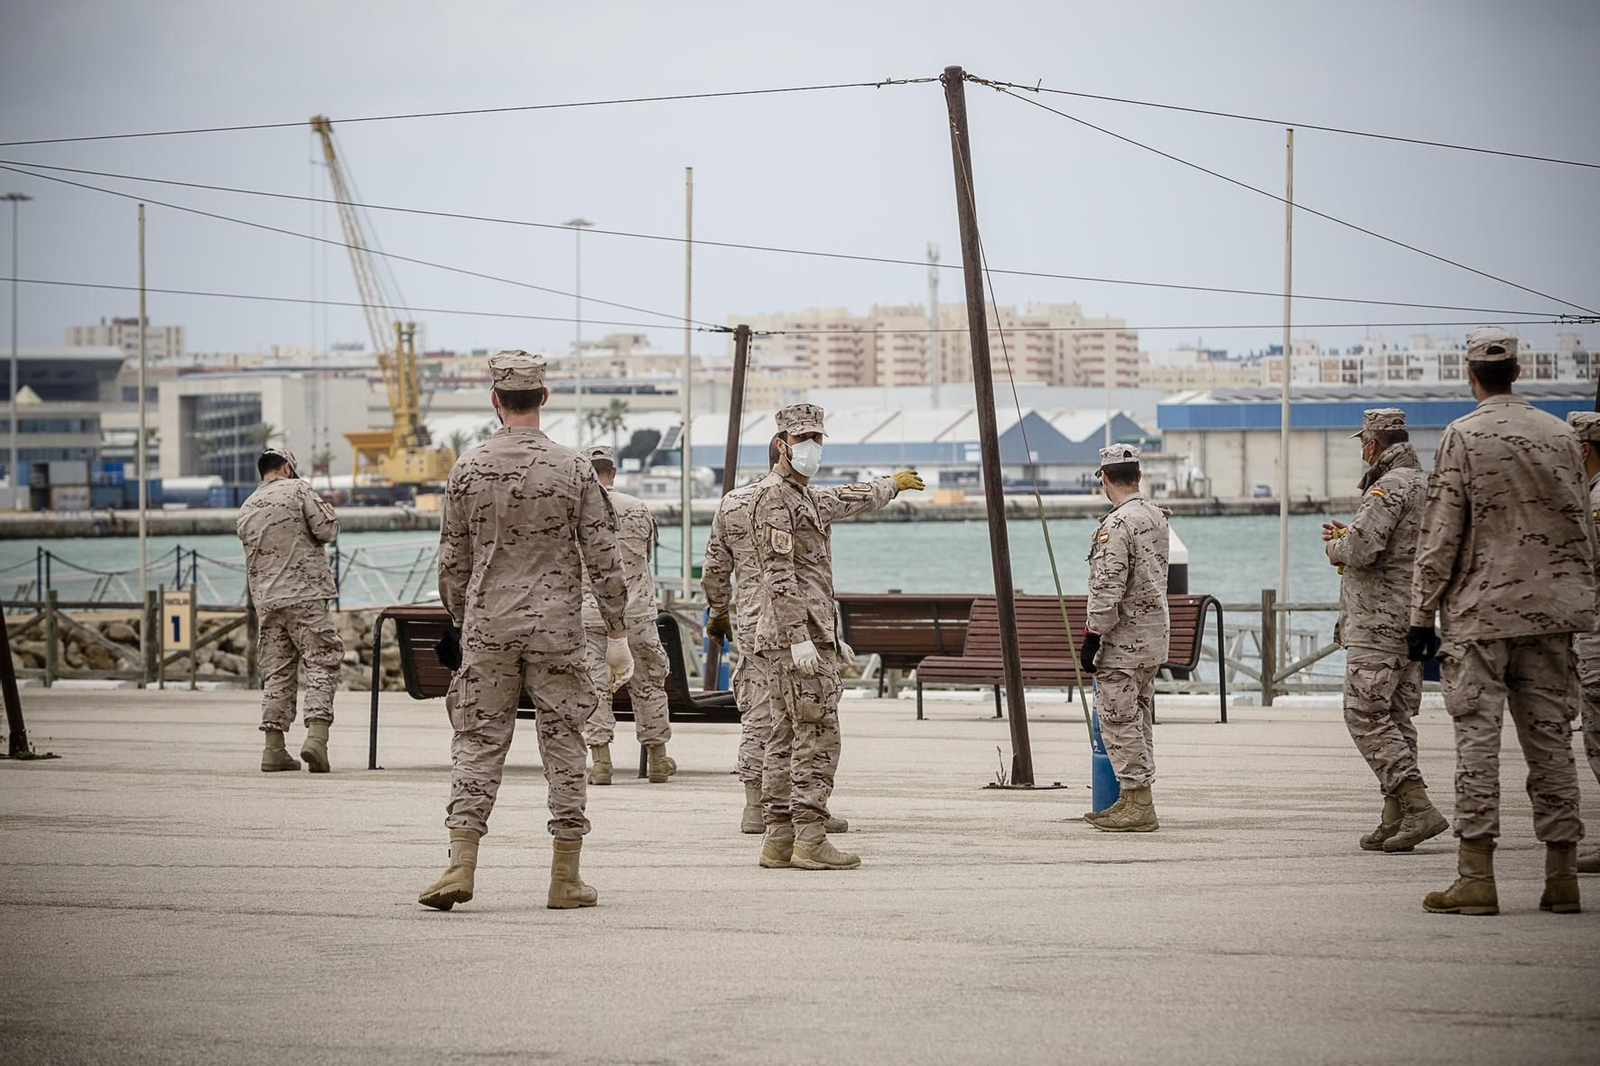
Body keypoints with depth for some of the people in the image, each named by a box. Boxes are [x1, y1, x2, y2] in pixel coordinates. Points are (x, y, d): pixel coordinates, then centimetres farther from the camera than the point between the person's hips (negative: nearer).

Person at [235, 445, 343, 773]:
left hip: (266, 599, 6)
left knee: (276, 671, 9)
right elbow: (326, 531, -4)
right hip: (305, 595, -6)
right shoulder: (299, 490, -1)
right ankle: (317, 734, -21)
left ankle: (274, 748, 4)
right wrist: (329, 513, 16)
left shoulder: (246, 509, 17)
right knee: (323, 661, -5)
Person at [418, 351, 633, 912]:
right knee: (563, 745, 5)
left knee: (477, 743, 6)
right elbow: (603, 558, -4)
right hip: (556, 629, -1)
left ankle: (460, 865, -6)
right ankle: (565, 878, 6)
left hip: (486, 626, 1)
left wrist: (460, 622, 18)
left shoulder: (467, 469, 0)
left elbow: (452, 560, 5)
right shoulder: (572, 469, -4)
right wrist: (617, 635, 2)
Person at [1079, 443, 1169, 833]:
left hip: (1124, 639, -9)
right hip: (1155, 632, 9)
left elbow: (1108, 589, -22)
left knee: (1119, 719, -5)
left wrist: (1092, 636, -16)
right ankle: (1136, 800, 21)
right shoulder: (1156, 516, 10)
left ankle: (1138, 804, -7)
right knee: (1138, 718, 16)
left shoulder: (1116, 525, -19)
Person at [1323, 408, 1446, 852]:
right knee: (1398, 719, 10)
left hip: (1378, 622, -9)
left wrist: (1334, 546, -4)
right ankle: (1394, 822, 10)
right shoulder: (1428, 486, 15)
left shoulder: (1389, 489, -15)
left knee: (1366, 717, -9)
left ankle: (1419, 809, -19)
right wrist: (1348, 536, 20)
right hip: (1414, 620, 9)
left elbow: (1360, 549, -25)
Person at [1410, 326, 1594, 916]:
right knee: (1550, 736, 7)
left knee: (1477, 736, -3)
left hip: (1481, 612, -4)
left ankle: (1476, 877, -8)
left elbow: (1441, 535, -8)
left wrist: (1422, 614, -3)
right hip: (1551, 612, 4)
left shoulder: (1462, 437, -6)